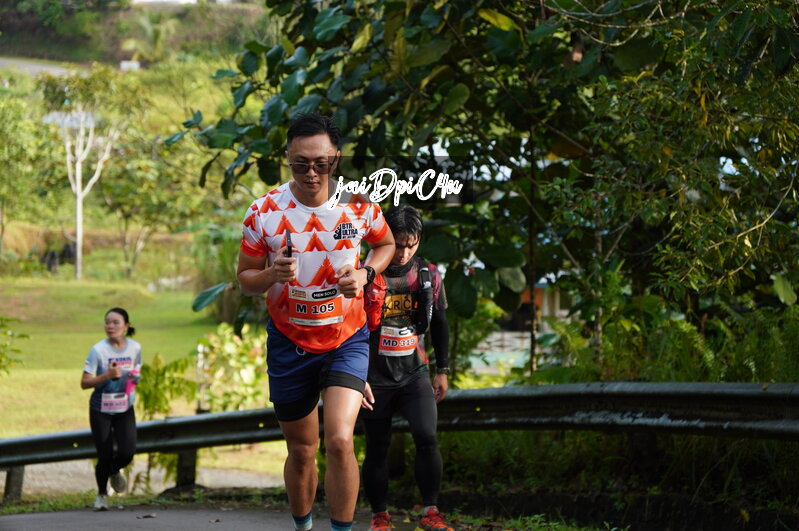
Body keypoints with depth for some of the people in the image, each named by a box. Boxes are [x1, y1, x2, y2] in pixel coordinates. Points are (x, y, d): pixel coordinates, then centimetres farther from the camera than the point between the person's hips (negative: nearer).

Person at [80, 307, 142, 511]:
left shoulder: (135, 348, -4)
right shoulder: (98, 350, -16)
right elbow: (84, 383, -17)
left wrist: (135, 379, -8)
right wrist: (107, 375, -32)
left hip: (125, 409, 3)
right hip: (101, 410, -3)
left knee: (127, 452, -13)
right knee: (105, 456, -5)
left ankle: (114, 472, 25)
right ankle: (102, 494, 23)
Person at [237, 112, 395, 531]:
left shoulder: (358, 205, -9)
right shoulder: (263, 213, -11)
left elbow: (386, 244, 12)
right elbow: (245, 280, -2)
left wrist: (365, 274, -10)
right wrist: (272, 275, -25)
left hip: (346, 339, -1)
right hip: (289, 342, 1)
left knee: (340, 442, -20)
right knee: (301, 452, 12)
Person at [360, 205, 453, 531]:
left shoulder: (429, 275, 3)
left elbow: (439, 324, 15)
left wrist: (442, 371, 15)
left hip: (414, 374, 2)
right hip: (375, 378, -2)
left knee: (427, 439, -15)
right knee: (377, 450, 5)